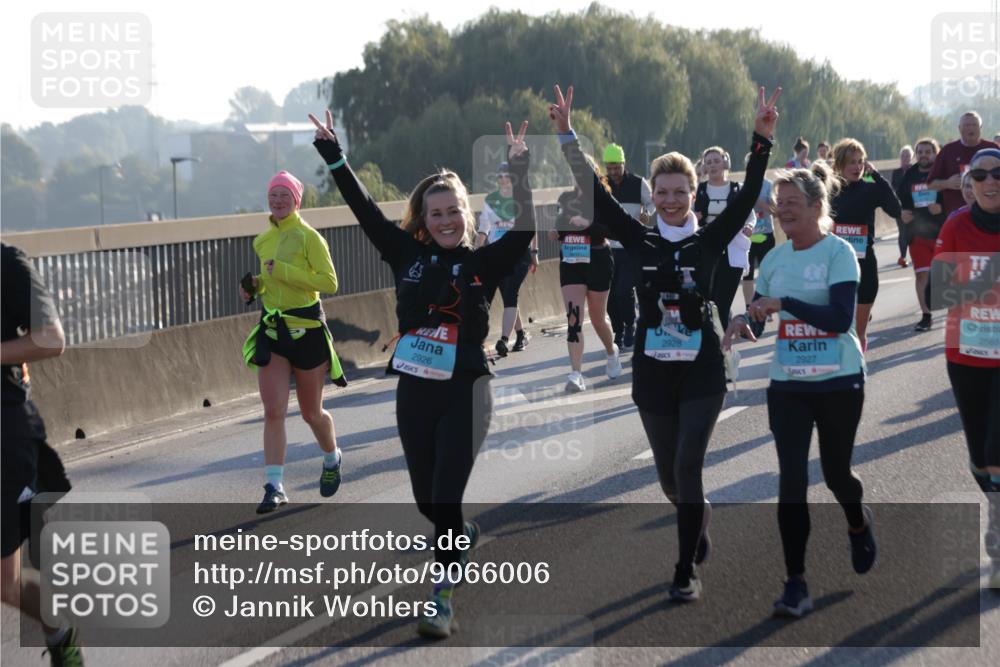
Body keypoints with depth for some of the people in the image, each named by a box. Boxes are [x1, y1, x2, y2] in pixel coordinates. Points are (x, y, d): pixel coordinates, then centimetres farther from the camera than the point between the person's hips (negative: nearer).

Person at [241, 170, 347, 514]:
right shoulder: (263, 240, 10)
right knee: (273, 412, -7)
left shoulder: (308, 236, -10)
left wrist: (284, 271, -23)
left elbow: (329, 282, -18)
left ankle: (332, 459, 38)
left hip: (306, 329, -5)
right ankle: (274, 486, -8)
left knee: (311, 412, 10)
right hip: (271, 330, 5)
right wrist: (256, 285, 5)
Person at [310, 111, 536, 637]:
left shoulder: (484, 263, -2)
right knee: (426, 500, 14)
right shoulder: (408, 255, 4)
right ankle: (463, 537, 47)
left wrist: (519, 170, -23)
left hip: (464, 393, -3)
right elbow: (364, 208, 3)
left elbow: (525, 228, -16)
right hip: (413, 391, 4)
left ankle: (442, 600, 4)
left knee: (446, 499, -7)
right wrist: (331, 151, 1)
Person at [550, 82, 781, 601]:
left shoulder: (710, 241, -1)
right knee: (668, 478, 12)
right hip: (652, 373, 2)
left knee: (687, 468, -11)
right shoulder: (639, 241, 1)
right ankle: (699, 520, 45)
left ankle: (687, 572, -1)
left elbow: (747, 196, -10)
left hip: (702, 371, -2)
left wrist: (762, 138, -21)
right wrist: (567, 136, -13)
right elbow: (595, 193, -5)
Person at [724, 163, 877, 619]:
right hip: (787, 384, 4)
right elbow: (758, 314, 10)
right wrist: (744, 322, -13)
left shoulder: (838, 252, -11)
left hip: (839, 381, -3)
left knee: (835, 473, 10)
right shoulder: (774, 258, 5)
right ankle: (795, 584, -2)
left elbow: (841, 317, -22)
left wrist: (782, 302, -28)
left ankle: (859, 526, 46)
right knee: (791, 480, -5)